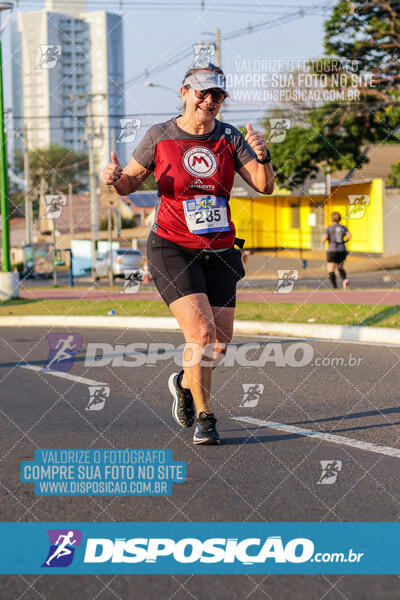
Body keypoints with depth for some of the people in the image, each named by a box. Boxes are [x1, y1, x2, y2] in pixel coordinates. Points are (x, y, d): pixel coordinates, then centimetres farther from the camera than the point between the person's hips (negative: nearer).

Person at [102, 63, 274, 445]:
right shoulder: (159, 137, -3)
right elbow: (129, 185, 7)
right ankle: (204, 416, -1)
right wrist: (116, 178, -16)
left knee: (220, 344, 4)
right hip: (173, 250, -4)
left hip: (219, 253, 4)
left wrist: (262, 157, -24)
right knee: (201, 331, -19)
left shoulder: (229, 138, 2)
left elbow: (264, 187, -5)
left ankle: (185, 382, 36)